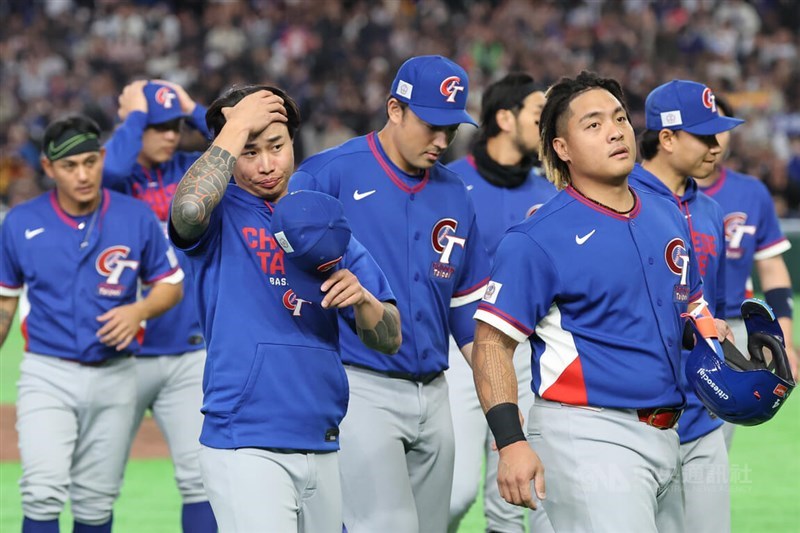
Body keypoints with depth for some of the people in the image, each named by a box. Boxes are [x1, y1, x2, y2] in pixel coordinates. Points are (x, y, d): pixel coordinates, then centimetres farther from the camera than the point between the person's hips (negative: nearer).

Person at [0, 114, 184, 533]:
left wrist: (138, 311, -14)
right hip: (47, 376, -1)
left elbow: (170, 285, 6)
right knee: (43, 494, -17)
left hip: (114, 376, 1)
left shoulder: (137, 218, -3)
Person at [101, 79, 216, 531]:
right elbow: (110, 168, -27)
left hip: (189, 353, 3)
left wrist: (193, 109, -3)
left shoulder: (191, 171, 8)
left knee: (201, 474, -5)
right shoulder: (111, 178, -3)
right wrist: (134, 115, -12)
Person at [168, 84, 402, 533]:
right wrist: (236, 128, -14)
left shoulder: (327, 224, 15)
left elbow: (389, 340, 12)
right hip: (245, 448, -6)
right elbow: (188, 209, -27)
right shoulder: (220, 212, 2)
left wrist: (361, 297, -11)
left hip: (323, 448, 6)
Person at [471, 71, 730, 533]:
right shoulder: (538, 239, -9)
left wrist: (718, 339, 2)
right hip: (587, 436, -8)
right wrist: (511, 441, -22)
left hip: (663, 437, 8)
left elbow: (692, 310, 25)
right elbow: (492, 343, -11)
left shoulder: (668, 217, 13)